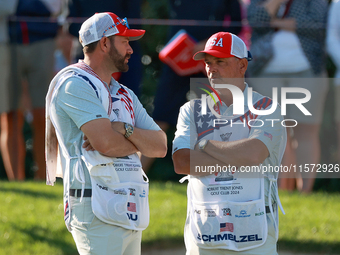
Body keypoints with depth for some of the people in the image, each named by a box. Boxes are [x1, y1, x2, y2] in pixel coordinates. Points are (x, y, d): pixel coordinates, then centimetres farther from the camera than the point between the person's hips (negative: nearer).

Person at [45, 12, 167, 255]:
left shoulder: (125, 95, 22)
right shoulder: (75, 85, -6)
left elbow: (160, 147, 10)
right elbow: (106, 143, -18)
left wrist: (124, 130, -8)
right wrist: (139, 141, 2)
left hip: (130, 212, 8)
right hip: (98, 211, -8)